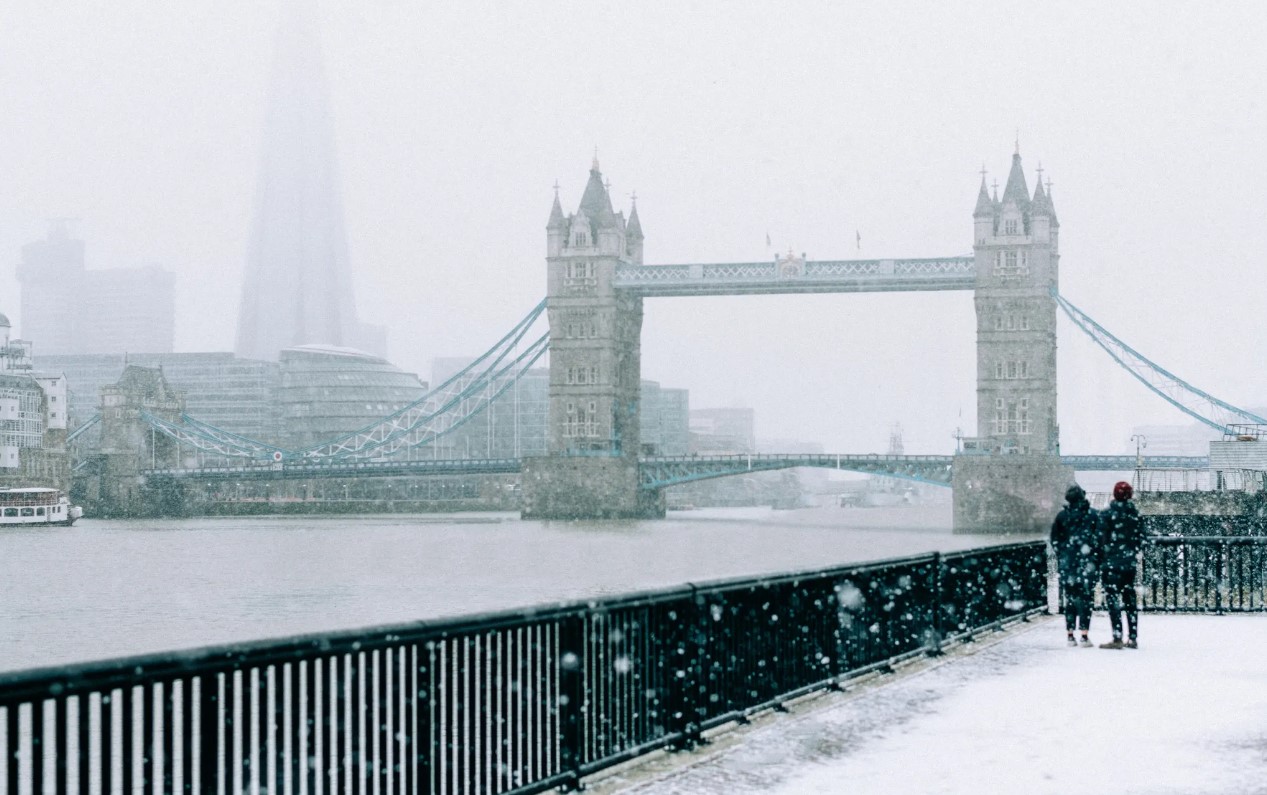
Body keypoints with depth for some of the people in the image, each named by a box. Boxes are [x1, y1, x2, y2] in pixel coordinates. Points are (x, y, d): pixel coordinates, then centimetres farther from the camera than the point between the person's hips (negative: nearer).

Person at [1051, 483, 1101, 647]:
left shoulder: (1062, 515, 1)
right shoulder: (1092, 515, -3)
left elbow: (1055, 540, 4)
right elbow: (1098, 539, -3)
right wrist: (1097, 561, 3)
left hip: (1067, 563, 2)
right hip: (1087, 564, -2)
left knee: (1070, 597, 9)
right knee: (1085, 597, 0)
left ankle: (1070, 635, 8)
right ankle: (1084, 636, -4)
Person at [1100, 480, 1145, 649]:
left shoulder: (1109, 513, -10)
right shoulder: (1135, 514, 5)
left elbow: (1102, 537, -10)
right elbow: (1141, 539, 10)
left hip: (1112, 562, -6)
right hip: (1130, 562, 6)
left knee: (1112, 598, -5)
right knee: (1130, 599, 12)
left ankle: (1117, 638, -10)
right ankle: (1133, 637, 13)